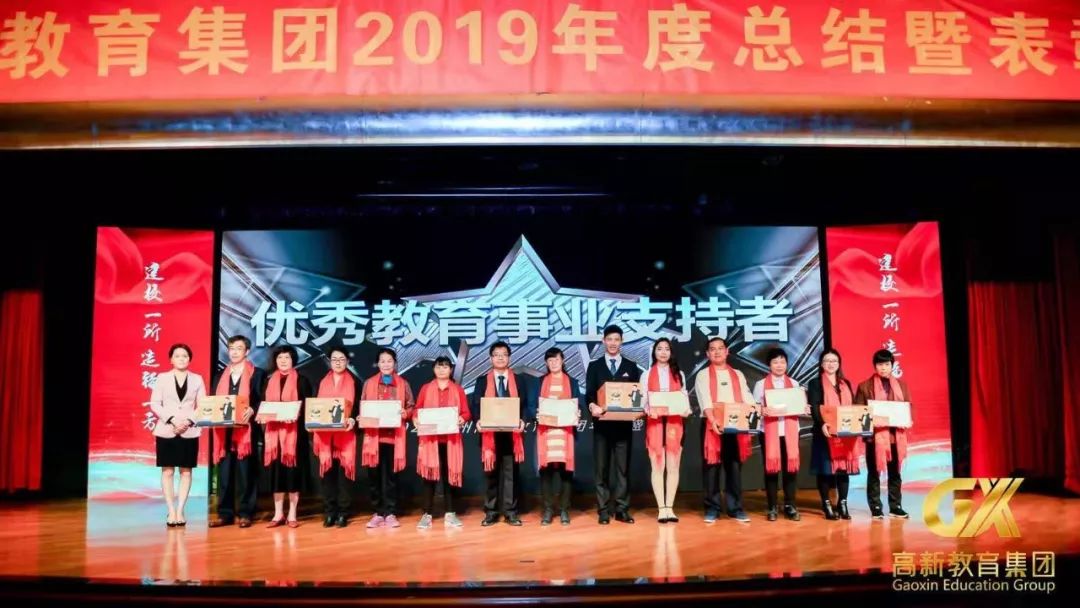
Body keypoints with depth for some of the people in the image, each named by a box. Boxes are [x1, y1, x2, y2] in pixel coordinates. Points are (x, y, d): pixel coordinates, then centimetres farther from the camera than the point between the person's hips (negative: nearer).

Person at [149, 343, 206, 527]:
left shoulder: (197, 379, 7)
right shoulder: (162, 378, 4)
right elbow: (154, 404, -1)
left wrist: (189, 421, -12)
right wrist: (172, 419, -14)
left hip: (190, 432, 1)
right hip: (166, 430, -1)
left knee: (186, 471, 2)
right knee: (167, 471, -1)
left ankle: (180, 511, 6)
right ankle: (171, 511, 4)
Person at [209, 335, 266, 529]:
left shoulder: (257, 374, 4)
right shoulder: (221, 375, 18)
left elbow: (262, 401, -2)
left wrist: (252, 411, -21)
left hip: (246, 429, -4)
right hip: (224, 430, 4)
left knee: (245, 472, -1)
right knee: (224, 472, 4)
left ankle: (245, 513, 5)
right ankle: (225, 513, 9)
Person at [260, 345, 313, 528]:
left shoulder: (301, 381, 3)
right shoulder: (269, 381, 14)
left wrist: (296, 413, -20)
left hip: (294, 431, -3)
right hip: (273, 432, 3)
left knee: (293, 470, -2)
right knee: (275, 469, 3)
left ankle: (292, 514, 5)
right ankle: (278, 514, 10)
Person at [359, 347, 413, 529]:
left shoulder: (403, 384, 9)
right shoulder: (369, 383, 11)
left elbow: (411, 407, 7)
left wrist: (404, 413, -13)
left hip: (394, 435, -1)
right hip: (374, 435, 1)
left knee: (391, 475, 1)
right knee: (374, 475, 2)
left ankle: (390, 513, 7)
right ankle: (378, 513, 10)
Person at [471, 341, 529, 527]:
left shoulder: (519, 380, 10)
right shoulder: (482, 381, 10)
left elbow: (524, 405, 5)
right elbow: (476, 406, 4)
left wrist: (522, 421, -13)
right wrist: (478, 421, -15)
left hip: (512, 433, 0)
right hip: (489, 433, 0)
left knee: (511, 472, 1)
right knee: (491, 473, 5)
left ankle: (510, 512, 7)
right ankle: (491, 512, 11)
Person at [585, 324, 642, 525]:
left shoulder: (631, 367, 11)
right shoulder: (594, 366, 9)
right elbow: (589, 394, 1)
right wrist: (592, 406, -20)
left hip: (624, 423, 0)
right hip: (602, 423, 0)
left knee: (623, 467, 2)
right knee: (601, 468, 2)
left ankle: (622, 509, 8)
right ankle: (603, 510, 7)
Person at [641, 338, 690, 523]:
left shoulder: (678, 374, 13)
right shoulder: (647, 374, 8)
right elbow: (643, 400, 3)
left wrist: (686, 410, -12)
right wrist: (649, 411, -17)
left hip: (674, 423, 1)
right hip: (654, 423, -1)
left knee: (673, 466, 0)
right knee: (657, 466, -2)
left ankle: (670, 507, 5)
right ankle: (661, 509, 2)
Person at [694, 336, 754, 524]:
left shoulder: (738, 375, 18)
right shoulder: (703, 375, 6)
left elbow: (747, 398, 7)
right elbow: (705, 401, -8)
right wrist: (713, 420, -23)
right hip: (712, 425, -3)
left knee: (734, 466, 4)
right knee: (712, 466, -2)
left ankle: (735, 508, 10)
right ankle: (712, 508, 5)